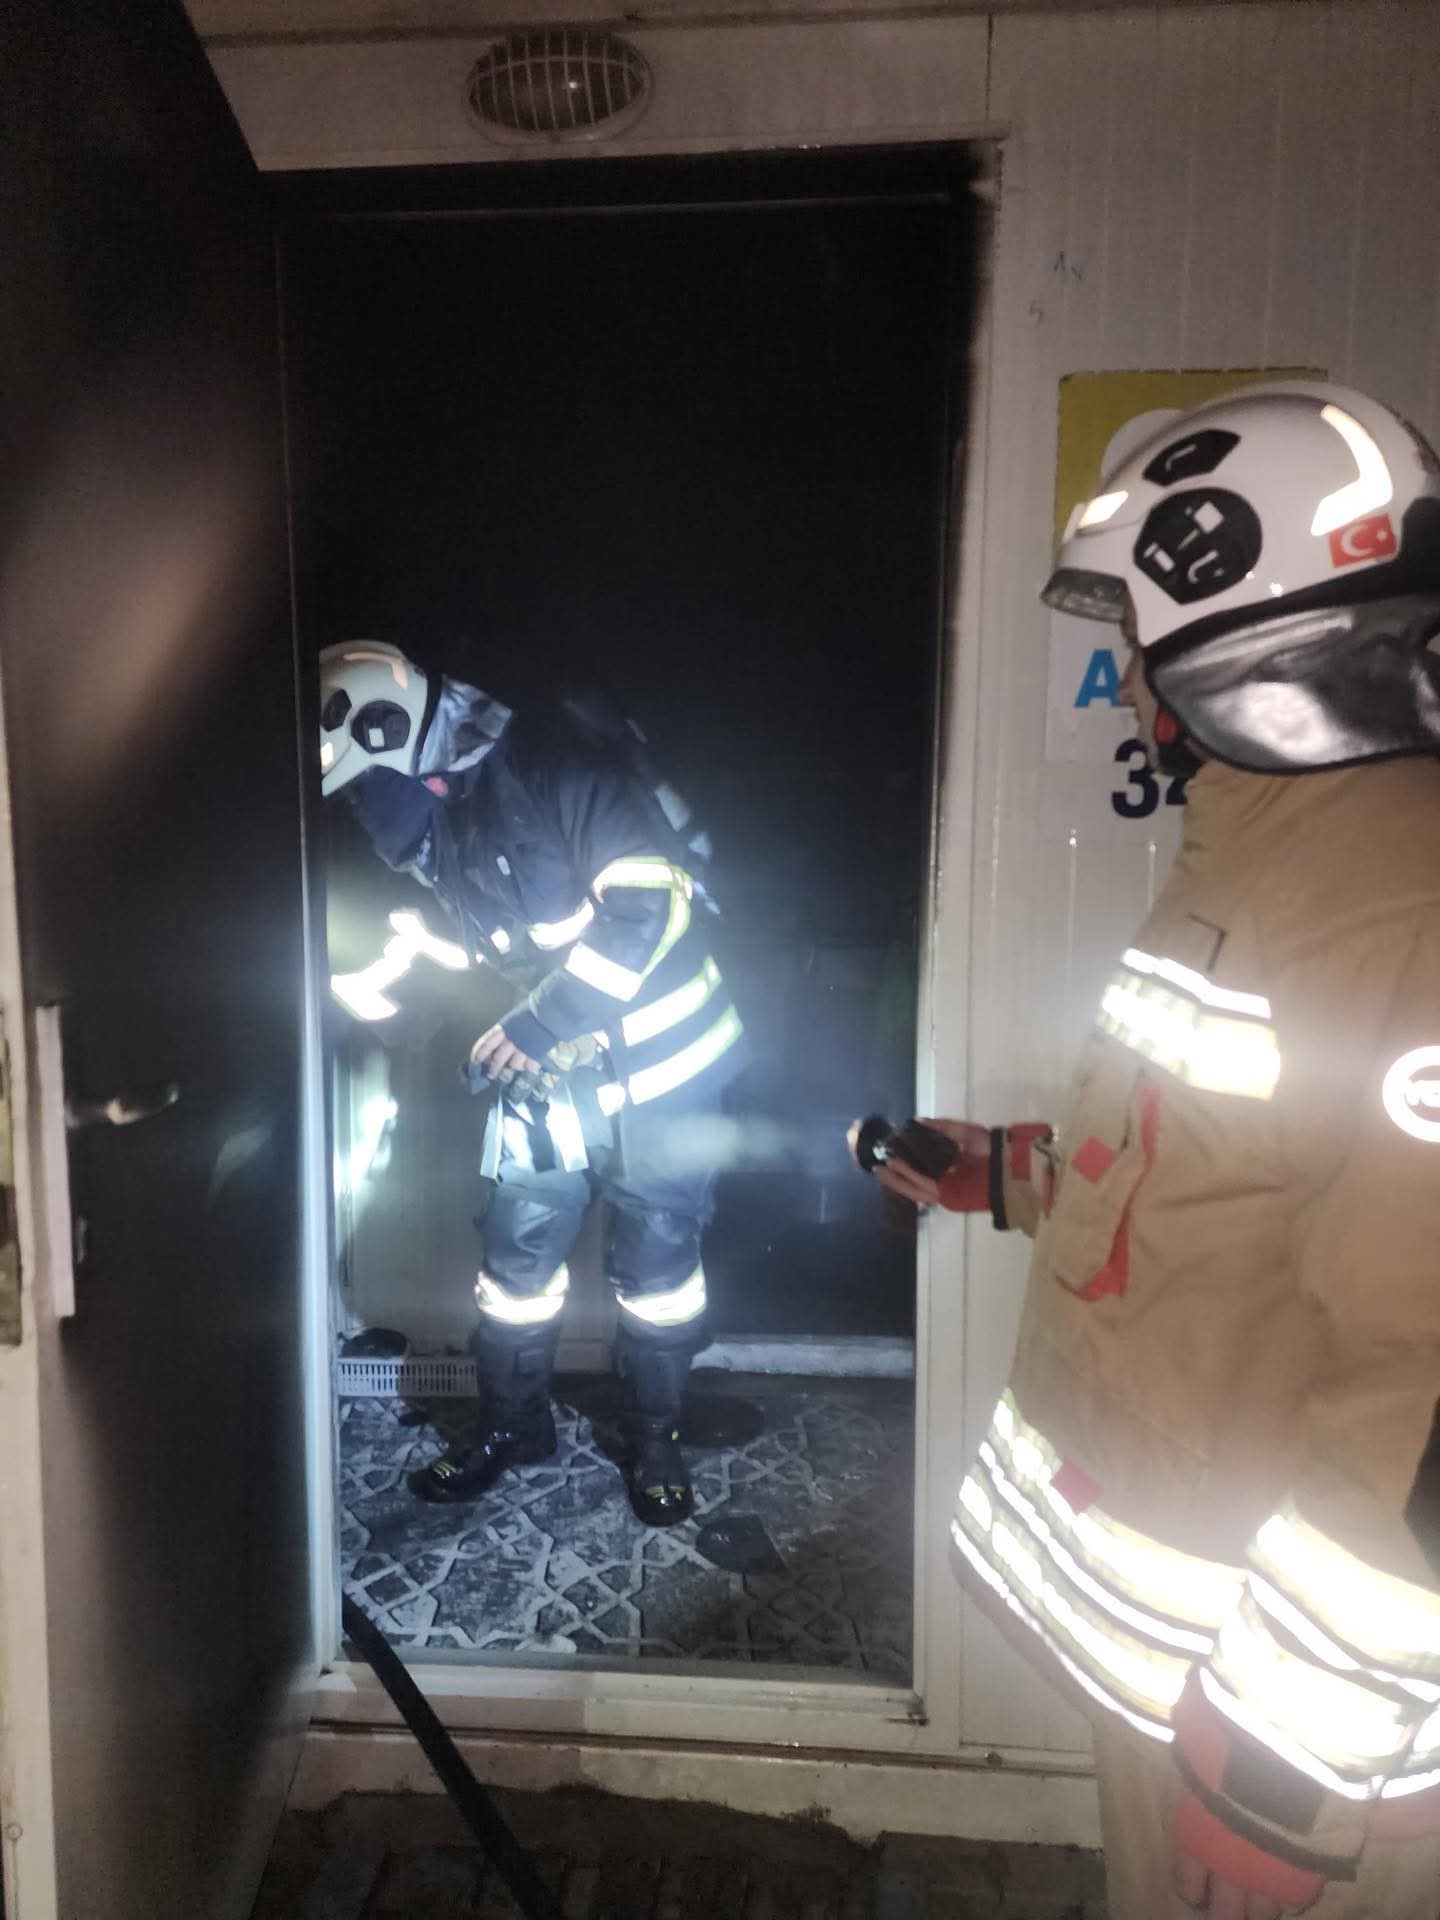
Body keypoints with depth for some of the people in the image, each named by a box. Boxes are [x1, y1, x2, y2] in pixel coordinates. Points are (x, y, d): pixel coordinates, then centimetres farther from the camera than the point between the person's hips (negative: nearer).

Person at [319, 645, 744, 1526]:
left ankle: (656, 1437, 27)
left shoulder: (551, 760, -20)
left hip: (655, 1051, -6)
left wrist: (544, 1019, -27)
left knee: (658, 1254, 6)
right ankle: (513, 1423, 32)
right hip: (549, 1065, 6)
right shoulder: (437, 825, 4)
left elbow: (650, 892, -28)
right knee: (519, 1245, 9)